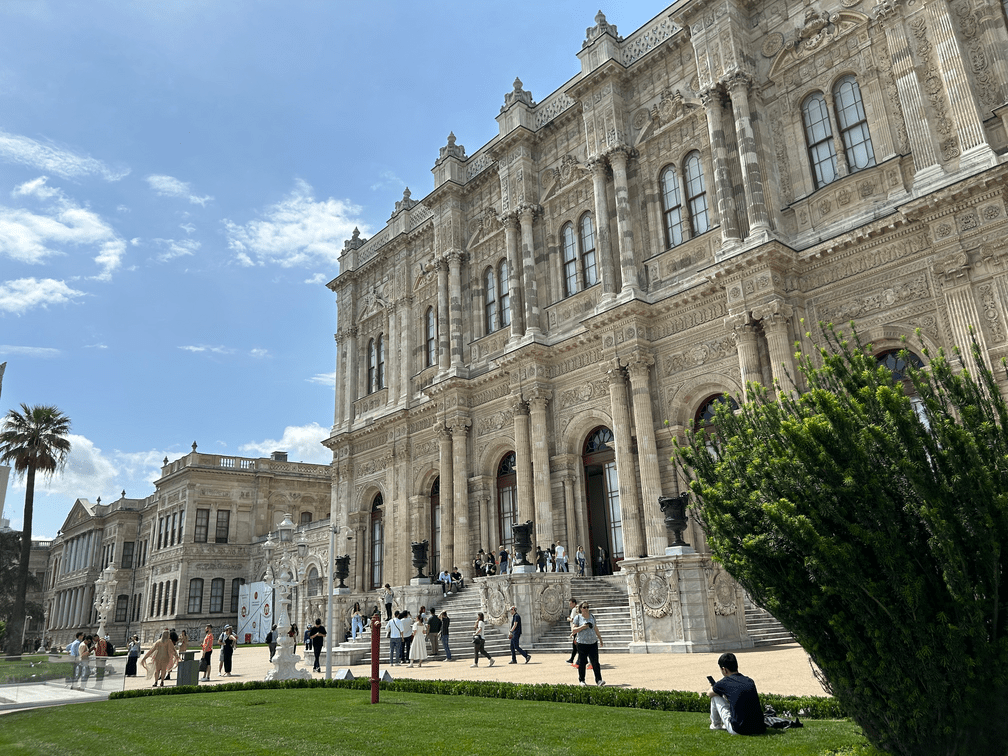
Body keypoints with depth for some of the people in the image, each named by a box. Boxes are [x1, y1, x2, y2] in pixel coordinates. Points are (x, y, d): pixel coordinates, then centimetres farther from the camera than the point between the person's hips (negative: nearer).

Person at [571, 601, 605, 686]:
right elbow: (573, 630, -6)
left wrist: (600, 638, 25)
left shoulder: (592, 616, 11)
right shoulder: (577, 618, -2)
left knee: (595, 662, -5)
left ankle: (598, 680, -5)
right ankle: (581, 680, 18)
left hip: (593, 642, 3)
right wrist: (583, 627, -17)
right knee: (582, 662, 3)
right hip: (582, 643, -3)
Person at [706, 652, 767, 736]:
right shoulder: (750, 681, 9)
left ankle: (715, 725, 30)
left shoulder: (724, 682, -6)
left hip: (739, 730, -5)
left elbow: (709, 693, 15)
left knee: (715, 697, 12)